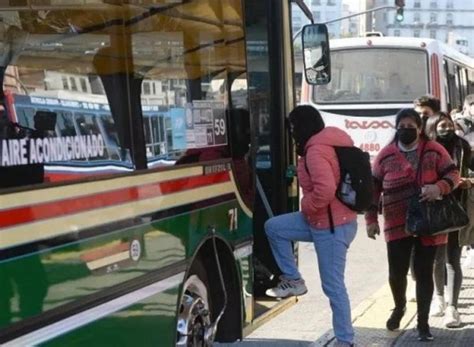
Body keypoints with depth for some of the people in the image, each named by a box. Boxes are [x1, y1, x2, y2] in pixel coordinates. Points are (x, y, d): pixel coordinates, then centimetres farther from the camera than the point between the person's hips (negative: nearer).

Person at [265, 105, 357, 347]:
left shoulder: (316, 150, -21)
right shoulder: (332, 142, 10)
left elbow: (325, 190, -34)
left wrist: (306, 206, -15)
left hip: (331, 226, -10)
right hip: (325, 220, 10)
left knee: (333, 286, -2)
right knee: (274, 227, 11)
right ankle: (293, 280, 17)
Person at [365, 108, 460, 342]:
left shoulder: (434, 151, -1)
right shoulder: (386, 155, 3)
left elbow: (453, 175, 0)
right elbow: (374, 188, 8)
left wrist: (439, 187, -22)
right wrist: (371, 219, 4)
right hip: (397, 225, 1)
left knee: (423, 273, 3)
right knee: (396, 272, 4)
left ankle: (423, 323, 15)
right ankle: (399, 307, 36)